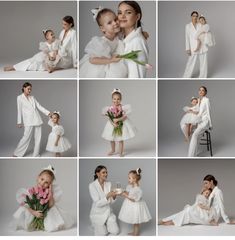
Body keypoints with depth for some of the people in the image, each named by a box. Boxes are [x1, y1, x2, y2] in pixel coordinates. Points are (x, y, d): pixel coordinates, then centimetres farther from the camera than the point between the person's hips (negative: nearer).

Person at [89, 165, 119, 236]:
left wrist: (114, 196, -25)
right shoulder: (92, 185, -19)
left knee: (115, 232, -2)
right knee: (102, 234, -4)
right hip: (98, 214, -4)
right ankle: (97, 225, 27)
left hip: (108, 212, 4)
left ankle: (105, 224, 27)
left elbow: (111, 201, -3)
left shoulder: (109, 184, -3)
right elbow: (98, 203, -24)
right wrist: (108, 196, -37)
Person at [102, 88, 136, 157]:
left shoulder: (123, 107, -16)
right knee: (111, 139, 15)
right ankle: (113, 150, 37)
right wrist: (113, 124, -21)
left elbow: (125, 117, -17)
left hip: (121, 125, -3)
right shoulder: (110, 108, -9)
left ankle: (121, 152, 18)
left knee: (121, 139, 3)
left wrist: (118, 120, -26)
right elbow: (109, 118, -8)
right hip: (112, 125, 3)